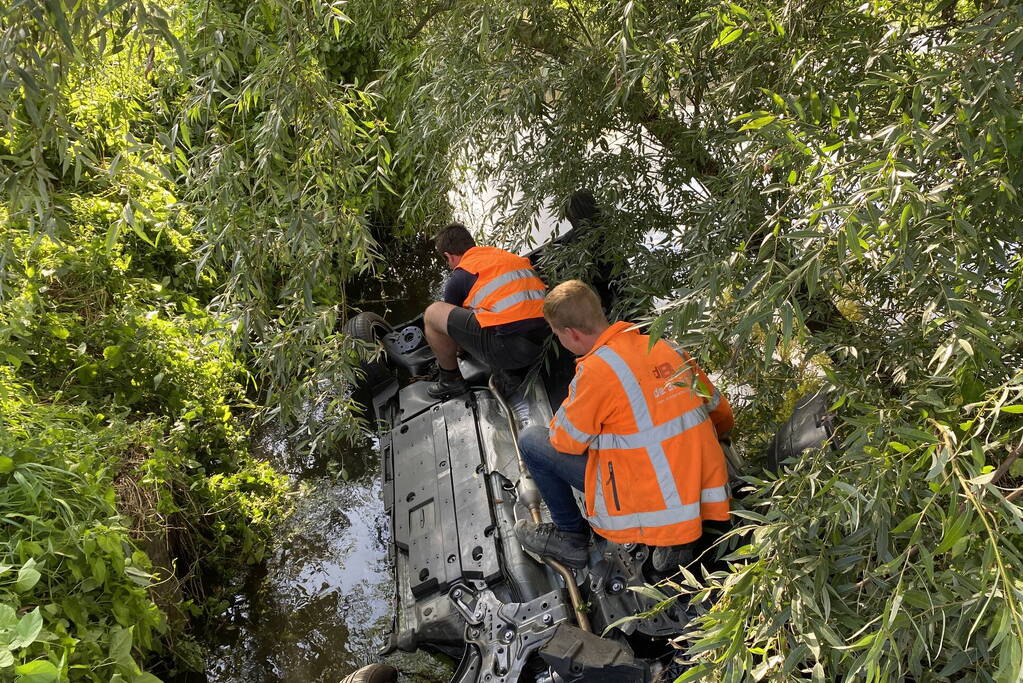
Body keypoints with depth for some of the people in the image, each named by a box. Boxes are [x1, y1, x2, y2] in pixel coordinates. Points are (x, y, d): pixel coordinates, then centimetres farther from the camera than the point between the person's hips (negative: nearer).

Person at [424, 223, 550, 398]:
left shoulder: (460, 275, 9)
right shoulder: (511, 256, 27)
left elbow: (449, 316, 27)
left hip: (508, 347, -7)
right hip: (543, 343, 7)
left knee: (433, 313, 6)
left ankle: (451, 379, 23)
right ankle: (507, 372, 20)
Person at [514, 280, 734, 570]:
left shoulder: (597, 368, -17)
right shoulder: (667, 347, 3)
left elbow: (566, 439, -6)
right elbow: (721, 412, 13)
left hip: (647, 501, -7)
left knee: (531, 439, 3)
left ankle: (571, 537, 17)